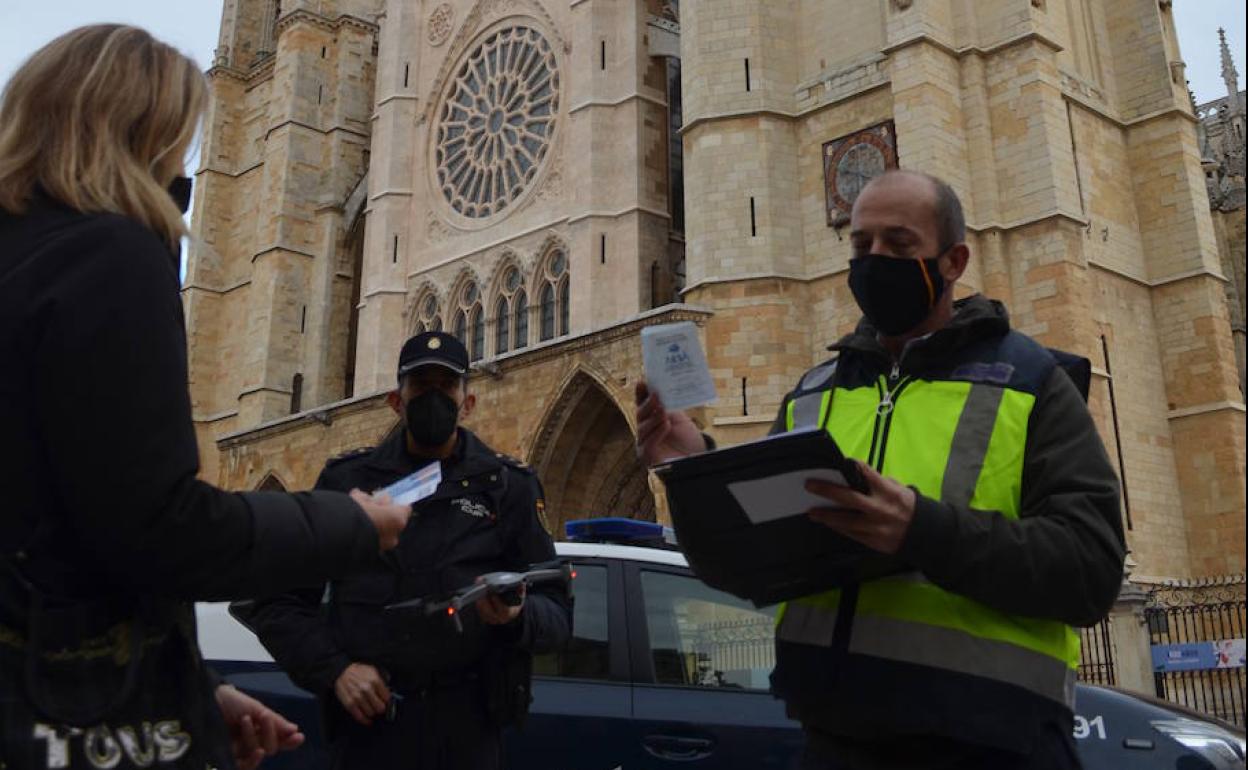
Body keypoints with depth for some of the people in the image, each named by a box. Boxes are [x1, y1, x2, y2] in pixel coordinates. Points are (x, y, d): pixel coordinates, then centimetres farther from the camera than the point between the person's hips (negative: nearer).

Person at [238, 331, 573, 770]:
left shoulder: (507, 486, 5)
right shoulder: (347, 480, 7)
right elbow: (276, 599, 7)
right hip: (366, 721, 0)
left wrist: (517, 615, -18)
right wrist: (333, 669, -8)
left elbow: (557, 615, 4)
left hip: (467, 729, 0)